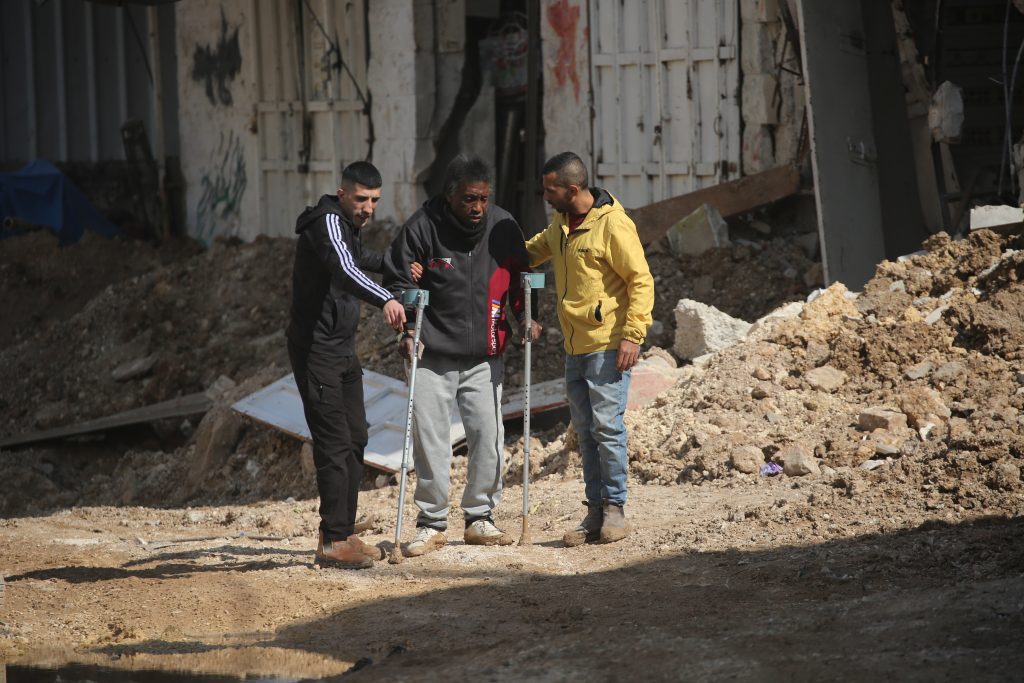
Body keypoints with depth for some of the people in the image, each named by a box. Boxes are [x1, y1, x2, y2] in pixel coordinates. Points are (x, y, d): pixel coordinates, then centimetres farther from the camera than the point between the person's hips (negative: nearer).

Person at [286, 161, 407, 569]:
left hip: (343, 350, 10)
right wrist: (384, 299, -54)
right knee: (334, 442, -12)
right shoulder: (328, 222, -17)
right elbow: (343, 269, -38)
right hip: (315, 349, -10)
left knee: (355, 439, 11)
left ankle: (342, 534, 18)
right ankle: (334, 541, -12)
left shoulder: (349, 226, 13)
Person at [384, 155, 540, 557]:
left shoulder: (503, 226, -2)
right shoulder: (422, 228, -11)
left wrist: (524, 316, -1)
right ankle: (432, 524, 9)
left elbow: (517, 277, 13)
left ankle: (480, 518, 15)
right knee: (430, 438, -2)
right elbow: (398, 280, -2)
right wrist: (409, 330, -12)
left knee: (489, 436, 0)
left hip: (484, 357, 2)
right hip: (432, 357, -2)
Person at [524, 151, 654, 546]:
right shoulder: (561, 224, 12)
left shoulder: (613, 224, -14)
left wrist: (632, 334, -19)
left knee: (606, 426, -8)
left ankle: (615, 508, 1)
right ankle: (595, 513, 13)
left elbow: (641, 281, -13)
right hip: (575, 347, 8)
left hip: (608, 346, -8)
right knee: (586, 430, 9)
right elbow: (533, 251, 32)